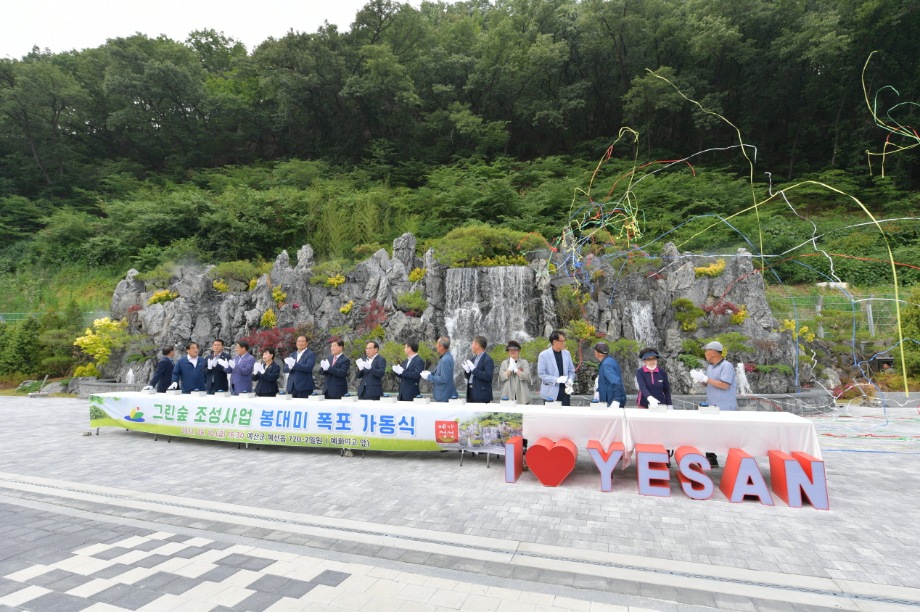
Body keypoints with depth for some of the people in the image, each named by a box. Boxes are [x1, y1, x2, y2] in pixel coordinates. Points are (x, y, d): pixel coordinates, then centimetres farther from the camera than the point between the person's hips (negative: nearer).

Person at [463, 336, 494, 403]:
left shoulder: (488, 360, -11)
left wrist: (474, 369, -22)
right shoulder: (473, 359, 15)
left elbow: (488, 376, -21)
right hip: (471, 393, 8)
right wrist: (467, 370, -3)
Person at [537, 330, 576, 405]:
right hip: (551, 393, -4)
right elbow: (541, 374, -9)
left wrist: (570, 381, -5)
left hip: (565, 391, 4)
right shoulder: (543, 355, -6)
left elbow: (571, 370, 15)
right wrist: (556, 380, -19)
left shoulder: (567, 353, 8)